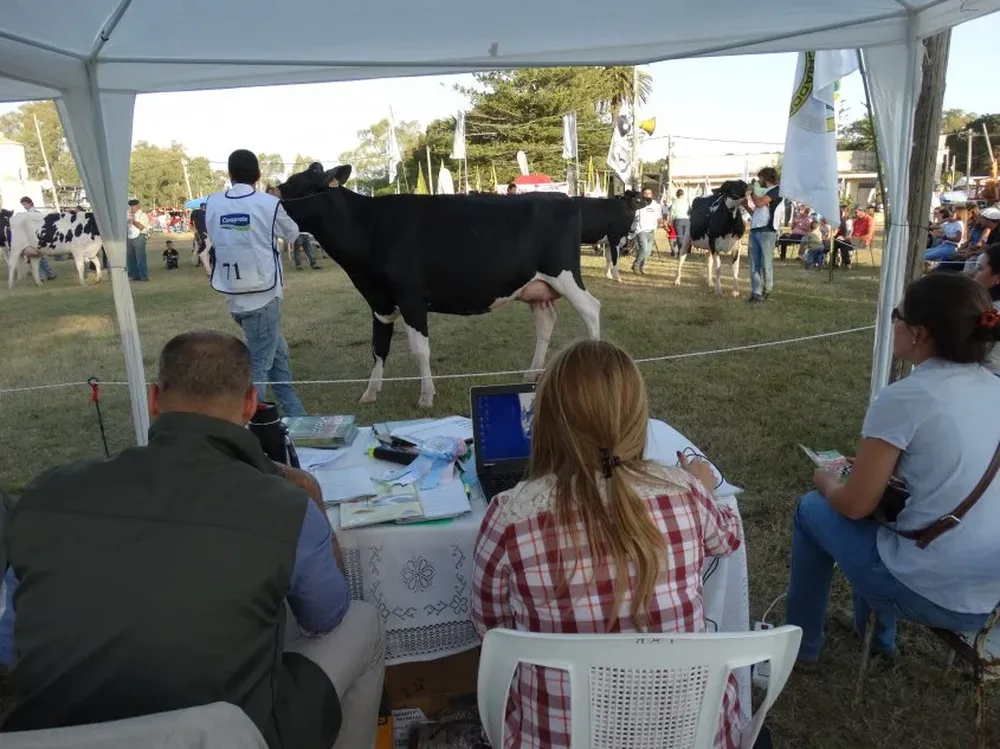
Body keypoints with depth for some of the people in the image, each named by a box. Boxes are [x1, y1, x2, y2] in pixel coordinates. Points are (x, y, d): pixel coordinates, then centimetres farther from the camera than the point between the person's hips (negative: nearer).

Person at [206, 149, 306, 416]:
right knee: (260, 365, 1)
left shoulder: (212, 204, 3)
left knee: (277, 353, 19)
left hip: (234, 299, 6)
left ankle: (294, 414, 26)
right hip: (263, 297, -6)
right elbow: (292, 235, 10)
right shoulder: (269, 203, -8)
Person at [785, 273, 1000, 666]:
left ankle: (801, 643, 30)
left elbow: (855, 506, -14)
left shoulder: (902, 397, -20)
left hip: (929, 594, -7)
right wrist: (881, 467, 22)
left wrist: (828, 483, 7)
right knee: (881, 496, 30)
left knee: (812, 509, 14)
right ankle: (876, 633, 46)